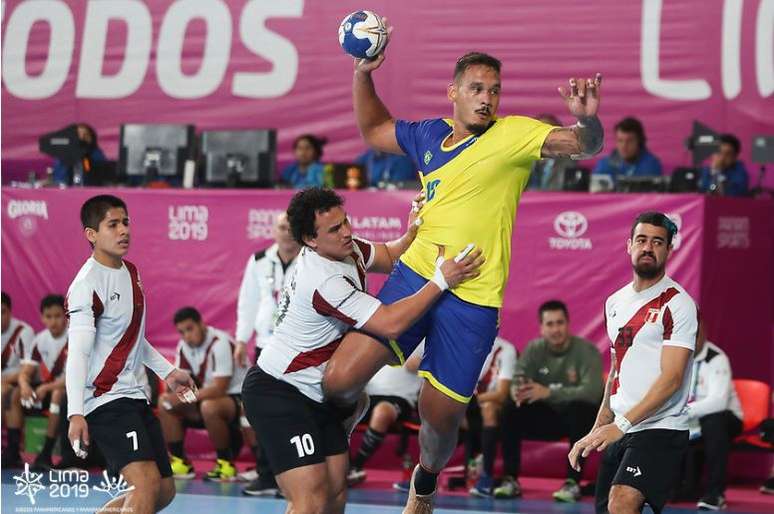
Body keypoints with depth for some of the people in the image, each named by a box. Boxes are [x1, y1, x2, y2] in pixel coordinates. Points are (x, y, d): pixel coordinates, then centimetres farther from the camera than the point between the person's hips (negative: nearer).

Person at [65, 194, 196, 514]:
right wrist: (75, 414, -32)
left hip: (133, 397, 10)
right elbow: (77, 353, -24)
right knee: (146, 482, -24)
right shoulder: (88, 284, -17)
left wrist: (167, 372, 25)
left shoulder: (130, 272, 12)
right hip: (104, 400, -10)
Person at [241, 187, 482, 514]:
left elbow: (389, 257, 16)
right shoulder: (324, 282, -27)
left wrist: (414, 231, -5)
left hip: (315, 396, 10)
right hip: (278, 393, -10)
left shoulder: (344, 246, 1)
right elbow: (390, 324, -28)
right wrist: (441, 281, -27)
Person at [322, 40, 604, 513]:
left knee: (441, 416, 5)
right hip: (415, 275, 3)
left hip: (473, 300, -3)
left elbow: (583, 144, -17)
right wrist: (363, 75, 18)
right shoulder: (429, 135, 11)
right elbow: (374, 130, 30)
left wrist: (586, 119, -39)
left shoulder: (514, 135, -5)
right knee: (341, 379, -10)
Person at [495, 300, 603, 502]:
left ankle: (573, 483, -32)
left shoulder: (587, 351, -15)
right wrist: (518, 392, -39)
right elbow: (518, 383, -11)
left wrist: (549, 392, -40)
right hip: (546, 416, 4)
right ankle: (510, 480, -16)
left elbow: (592, 391, -29)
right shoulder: (534, 349, -2)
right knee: (512, 410, -21)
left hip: (579, 417, -4)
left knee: (578, 408, -37)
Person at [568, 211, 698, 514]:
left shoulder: (677, 304, -8)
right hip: (619, 430, 8)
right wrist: (598, 429, 19)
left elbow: (671, 378, -16)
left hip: (660, 429, -8)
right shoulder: (615, 302, 16)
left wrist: (622, 424, -22)